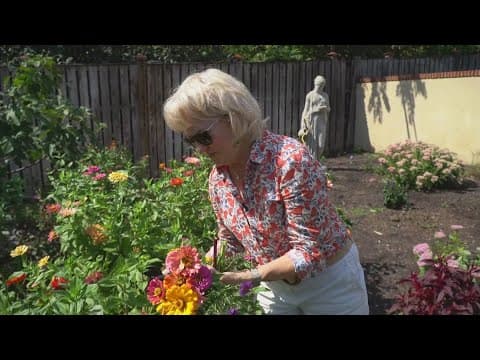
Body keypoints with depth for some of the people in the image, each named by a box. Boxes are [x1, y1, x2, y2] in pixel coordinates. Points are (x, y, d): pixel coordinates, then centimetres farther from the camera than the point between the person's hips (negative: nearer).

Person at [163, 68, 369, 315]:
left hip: (328, 281, -5)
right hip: (275, 285, 6)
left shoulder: (291, 159, -30)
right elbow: (230, 241, 5)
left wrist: (251, 275, -36)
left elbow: (309, 252, -27)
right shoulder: (217, 179, -8)